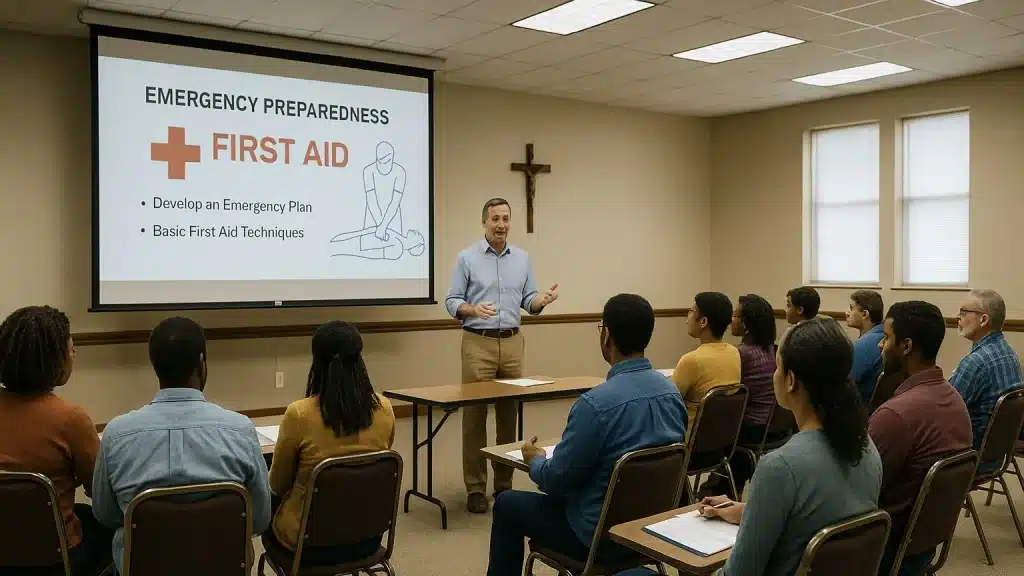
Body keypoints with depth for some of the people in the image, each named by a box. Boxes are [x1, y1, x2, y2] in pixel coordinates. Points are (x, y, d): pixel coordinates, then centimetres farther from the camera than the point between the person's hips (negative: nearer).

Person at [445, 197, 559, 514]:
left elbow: (528, 301, 10)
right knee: (475, 415, -3)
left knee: (509, 414, 7)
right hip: (478, 343, -4)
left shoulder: (522, 258, 10)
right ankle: (475, 488, 4)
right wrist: (473, 309, -23)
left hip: (512, 343, 4)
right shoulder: (467, 257, -2)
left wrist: (542, 300, -13)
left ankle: (504, 483, 17)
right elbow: (451, 301, -3)